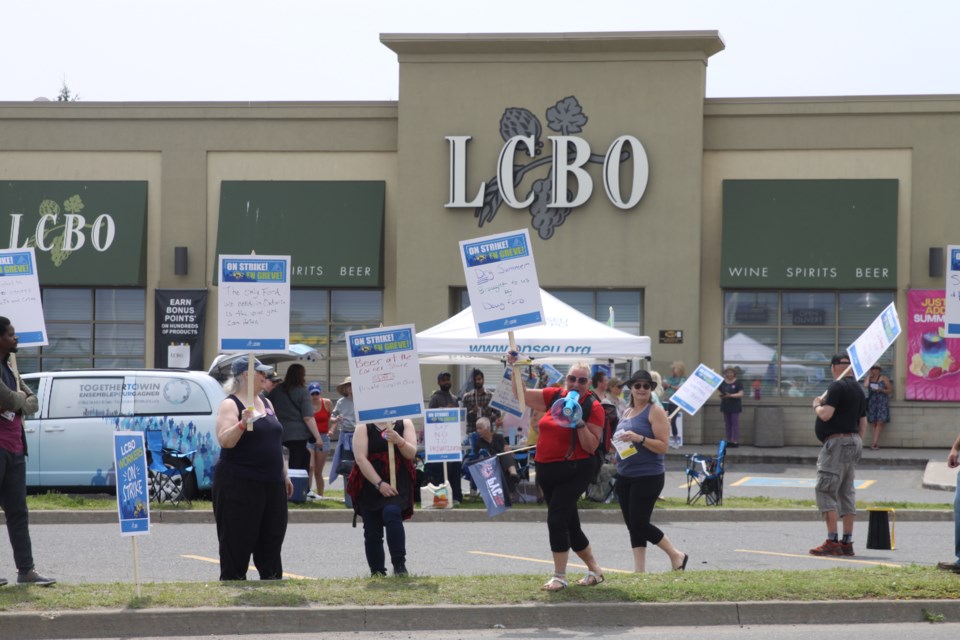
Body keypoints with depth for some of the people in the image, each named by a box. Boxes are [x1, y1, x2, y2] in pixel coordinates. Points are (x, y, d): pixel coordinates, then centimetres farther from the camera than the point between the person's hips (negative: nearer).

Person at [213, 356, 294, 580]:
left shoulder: (266, 403, 16)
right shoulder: (231, 405, -8)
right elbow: (225, 441, -20)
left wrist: (284, 474, 21)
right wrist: (242, 424, -35)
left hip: (271, 484, 8)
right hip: (239, 484, -8)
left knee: (272, 538, 11)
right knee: (238, 543, -5)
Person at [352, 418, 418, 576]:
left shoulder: (405, 423, 6)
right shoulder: (364, 427, 0)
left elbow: (411, 453, -3)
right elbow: (361, 458, -10)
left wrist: (399, 441, -25)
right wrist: (379, 484, -18)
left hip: (397, 484, -1)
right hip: (370, 485, 1)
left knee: (391, 513, -27)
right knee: (372, 532, 4)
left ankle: (399, 564, -26)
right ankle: (377, 573, 15)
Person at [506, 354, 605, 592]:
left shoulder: (593, 408, -7)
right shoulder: (554, 396, 7)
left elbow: (592, 447, -11)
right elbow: (521, 394, 13)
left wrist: (579, 422, -22)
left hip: (574, 471, -6)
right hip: (547, 471, 6)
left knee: (556, 519, -14)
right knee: (569, 524, 13)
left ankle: (559, 576, -5)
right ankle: (594, 569, 28)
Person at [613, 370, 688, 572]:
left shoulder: (655, 412, -8)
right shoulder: (627, 412, 15)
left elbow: (664, 446, -14)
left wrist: (639, 438, -25)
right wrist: (619, 442, 4)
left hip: (648, 477, -8)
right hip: (625, 477, 8)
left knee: (639, 524, -9)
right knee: (632, 525, 7)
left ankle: (677, 556, 8)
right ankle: (639, 570, 13)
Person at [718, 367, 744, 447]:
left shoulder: (737, 383, -3)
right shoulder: (722, 383, 9)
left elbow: (741, 394, -9)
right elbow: (720, 392, 14)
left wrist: (731, 395, -21)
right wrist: (721, 395, -11)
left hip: (735, 406, -5)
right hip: (725, 405, 5)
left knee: (735, 423, -6)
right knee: (727, 423, 6)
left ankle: (735, 441, -7)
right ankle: (729, 440, 11)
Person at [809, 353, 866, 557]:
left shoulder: (837, 387, -13)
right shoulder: (858, 389, 16)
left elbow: (825, 414, -22)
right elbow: (863, 422, 19)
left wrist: (817, 405, -1)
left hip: (837, 442, -9)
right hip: (853, 441, 9)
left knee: (825, 490, -9)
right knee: (846, 492, 12)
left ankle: (832, 542, -16)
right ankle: (847, 542, 11)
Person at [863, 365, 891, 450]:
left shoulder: (884, 379, 8)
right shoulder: (868, 378, 12)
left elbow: (890, 389, 7)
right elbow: (865, 386, -9)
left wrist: (881, 390, -10)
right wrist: (868, 376, 1)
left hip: (882, 402, -2)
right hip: (872, 401, 2)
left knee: (880, 422, -12)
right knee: (874, 423, -2)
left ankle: (875, 443, -19)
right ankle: (876, 444, -3)